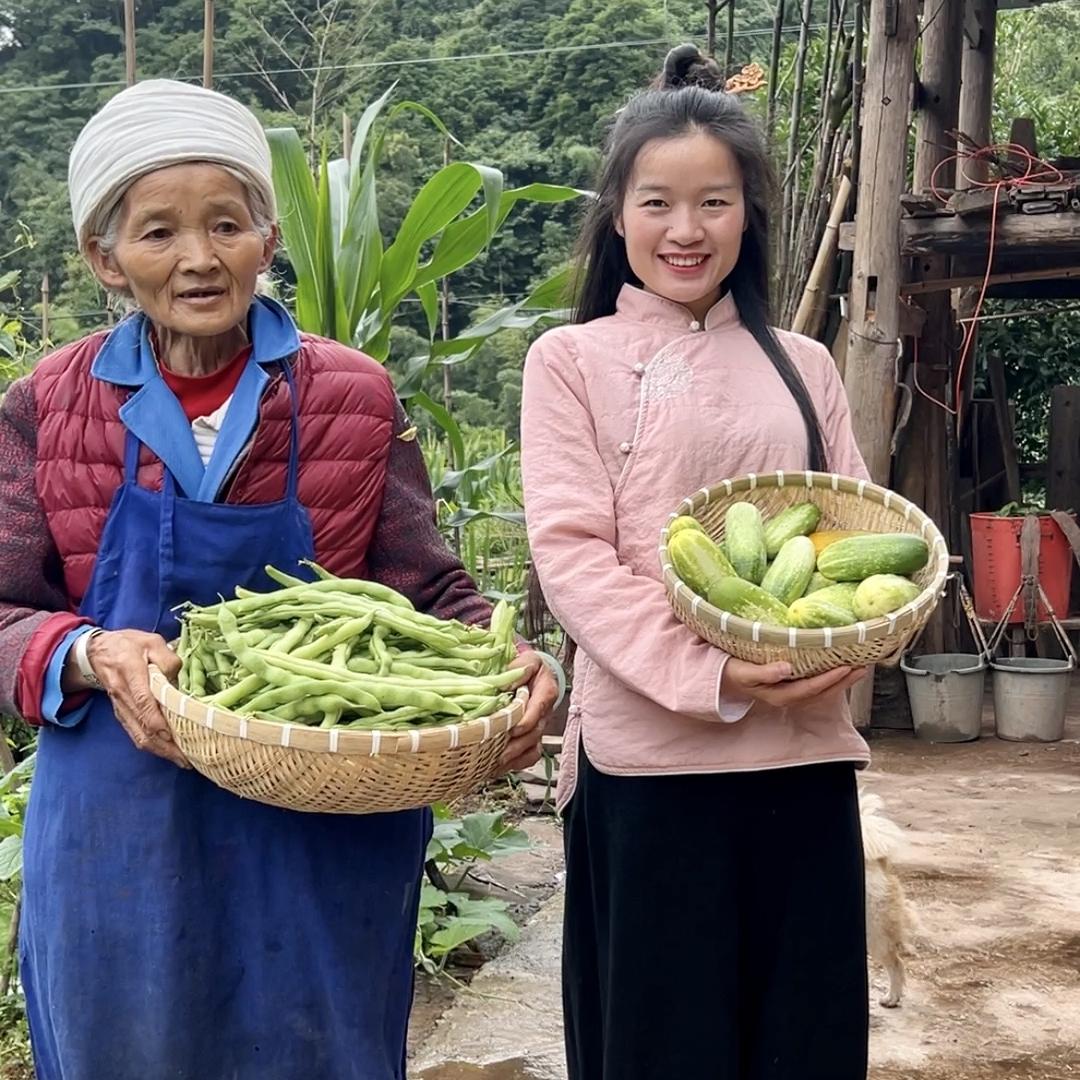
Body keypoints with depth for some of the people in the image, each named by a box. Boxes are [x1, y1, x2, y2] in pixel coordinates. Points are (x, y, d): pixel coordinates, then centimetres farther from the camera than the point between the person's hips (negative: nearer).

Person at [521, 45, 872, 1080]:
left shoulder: (800, 365, 13)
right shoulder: (573, 359, 2)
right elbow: (569, 550, -7)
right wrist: (708, 675, -19)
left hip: (806, 748, 4)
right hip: (649, 751, -3)